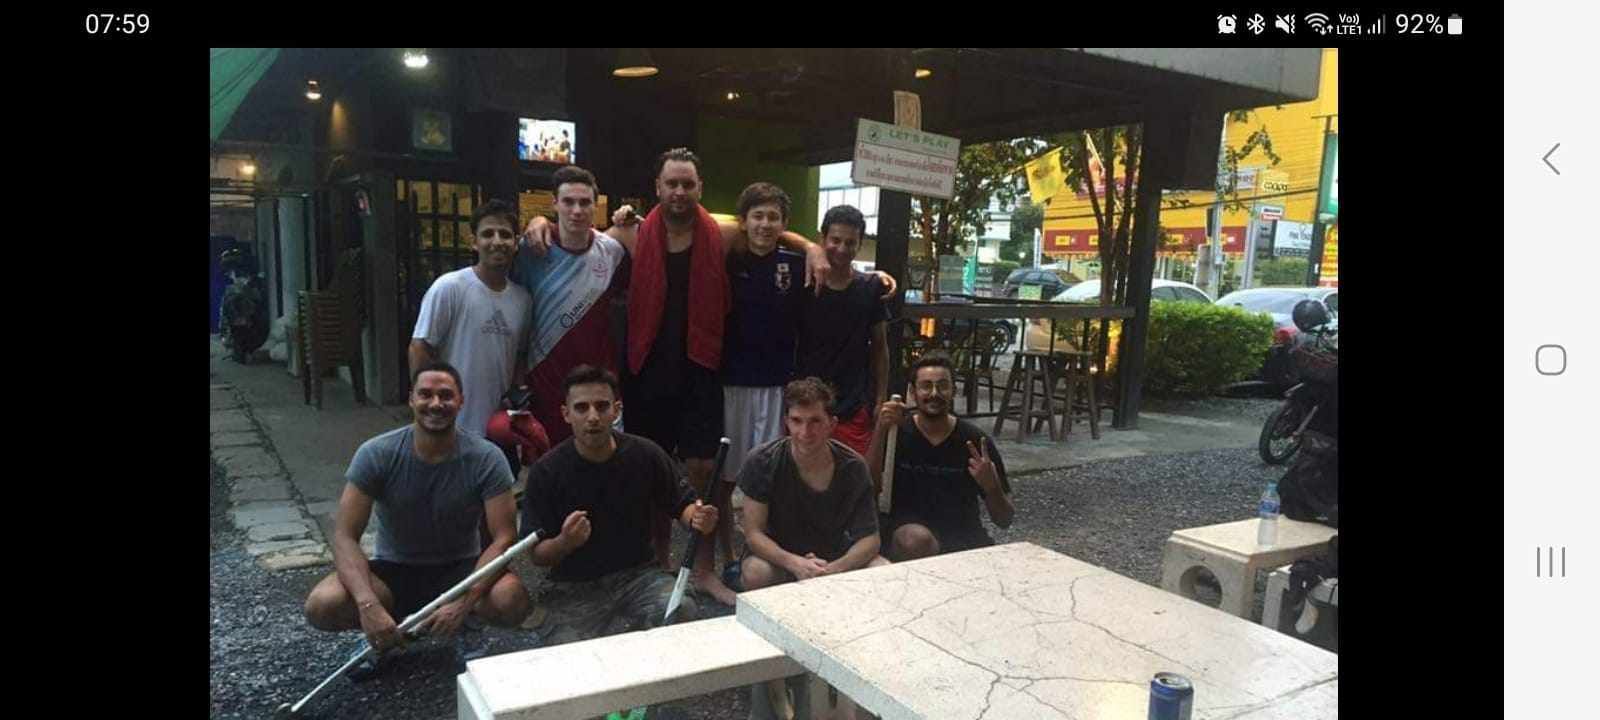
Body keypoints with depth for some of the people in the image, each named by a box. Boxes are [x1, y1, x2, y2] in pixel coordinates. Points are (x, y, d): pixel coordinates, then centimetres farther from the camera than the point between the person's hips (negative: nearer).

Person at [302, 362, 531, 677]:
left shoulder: (486, 459, -17)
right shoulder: (376, 454, -15)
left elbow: (504, 538, -20)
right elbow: (345, 536, -18)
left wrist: (462, 604, -33)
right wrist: (369, 605, -34)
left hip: (460, 570, -1)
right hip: (392, 572, 1)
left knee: (512, 601, -32)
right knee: (321, 606, -27)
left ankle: (467, 626, 5)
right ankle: (378, 633, 8)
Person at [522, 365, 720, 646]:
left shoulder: (646, 455, -4)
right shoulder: (546, 471, -8)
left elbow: (680, 504, 10)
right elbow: (537, 555, -5)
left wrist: (697, 519, -14)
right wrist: (564, 543, -28)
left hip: (638, 573, 1)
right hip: (575, 588, -1)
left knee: (685, 613, -29)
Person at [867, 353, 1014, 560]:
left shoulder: (976, 441, 2)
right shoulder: (895, 433, 2)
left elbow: (1005, 520, 4)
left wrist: (991, 486, -17)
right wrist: (880, 431, -21)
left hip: (964, 537, 1)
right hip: (907, 531, -1)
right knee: (918, 540, -35)